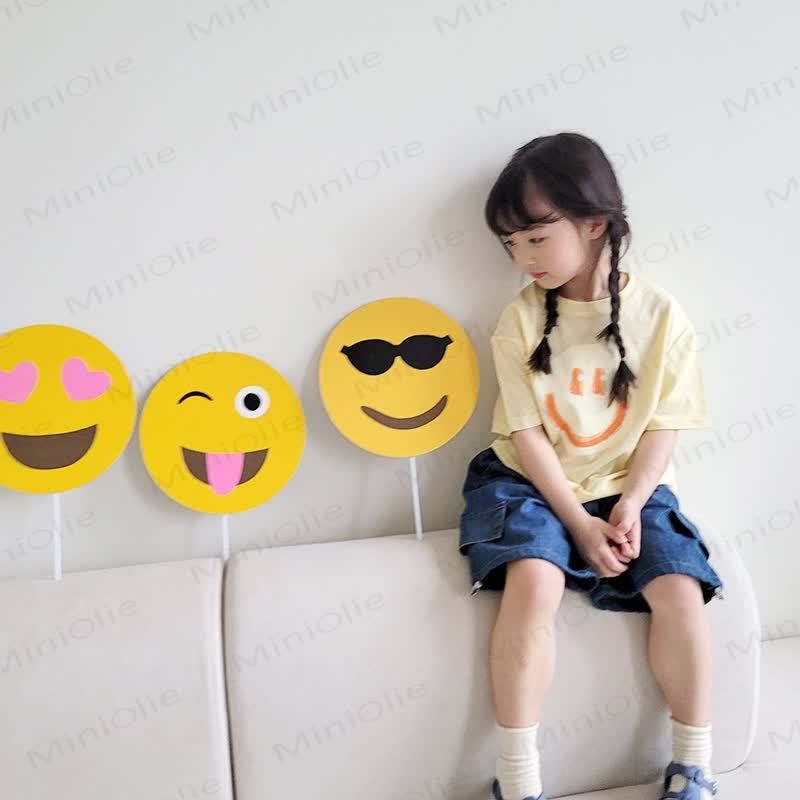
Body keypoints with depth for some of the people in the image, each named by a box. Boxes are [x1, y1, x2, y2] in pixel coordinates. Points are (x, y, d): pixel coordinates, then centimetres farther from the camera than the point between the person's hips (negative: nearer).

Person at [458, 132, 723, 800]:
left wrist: (629, 506, -16)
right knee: (533, 579, -28)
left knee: (680, 589, -18)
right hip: (532, 485, -1)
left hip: (627, 487, 2)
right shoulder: (521, 320, -8)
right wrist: (580, 522, -17)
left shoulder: (660, 315, -5)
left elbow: (662, 427, -3)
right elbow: (526, 435, -10)